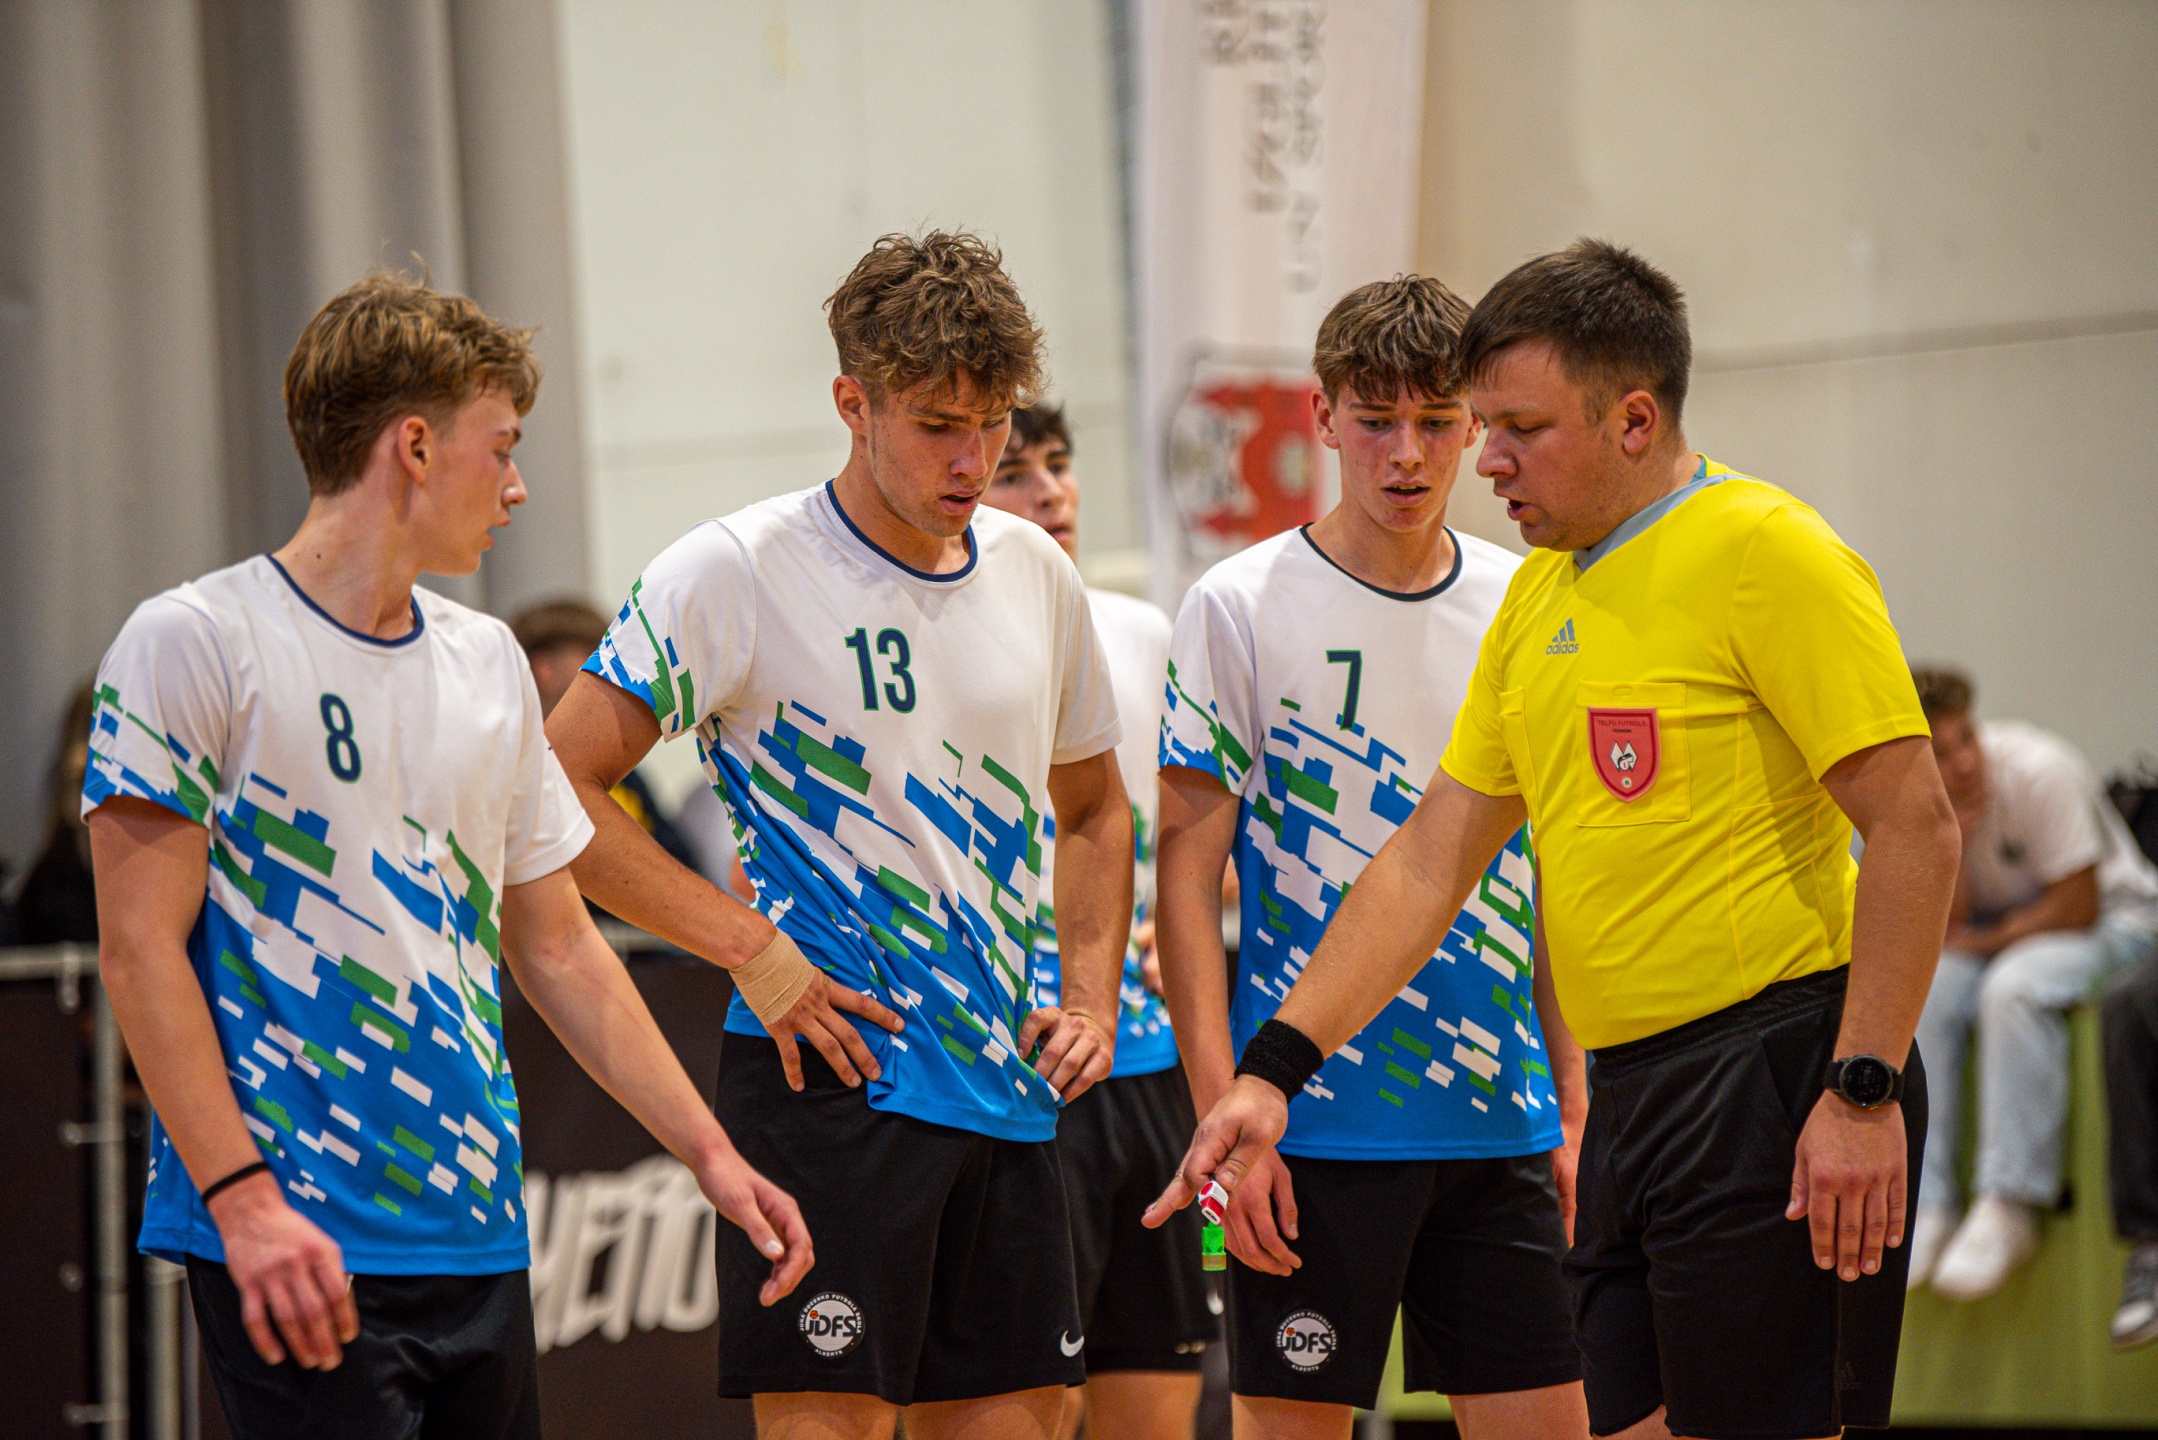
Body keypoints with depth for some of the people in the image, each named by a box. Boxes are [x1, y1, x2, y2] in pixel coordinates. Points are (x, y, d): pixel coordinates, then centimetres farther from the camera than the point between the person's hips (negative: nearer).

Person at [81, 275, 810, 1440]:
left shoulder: (487, 665, 16)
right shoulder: (193, 644, -5)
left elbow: (553, 944, 22)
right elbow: (141, 948, -9)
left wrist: (708, 1152, 17)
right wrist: (243, 1199, -18)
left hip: (476, 1243, 7)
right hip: (294, 1250, -7)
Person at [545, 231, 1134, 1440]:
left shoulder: (1037, 575, 11)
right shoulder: (741, 572, -8)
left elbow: (1093, 808, 26)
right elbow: (558, 793, -11)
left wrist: (1093, 1000, 11)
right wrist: (750, 946, -16)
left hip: (1005, 1091, 6)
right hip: (830, 1072, -6)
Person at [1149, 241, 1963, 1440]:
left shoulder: (1764, 552, -9)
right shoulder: (1539, 593, 16)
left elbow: (1916, 827, -14)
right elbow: (1428, 864, 19)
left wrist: (1864, 1091, -19)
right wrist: (1275, 1069, 12)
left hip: (1779, 1077, -8)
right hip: (1630, 1094, 8)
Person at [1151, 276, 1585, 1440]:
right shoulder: (1238, 609, -3)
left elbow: (1544, 878, 15)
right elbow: (1187, 873, -5)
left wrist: (1573, 1111, 10)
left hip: (1500, 1124, 4)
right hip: (1312, 1124, -4)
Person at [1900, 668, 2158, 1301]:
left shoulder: (2039, 772, -25)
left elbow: (2078, 908, -20)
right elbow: (1946, 920, -10)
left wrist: (1983, 941, -13)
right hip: (1997, 932, 5)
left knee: (2015, 988, -35)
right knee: (1922, 992, -25)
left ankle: (2010, 1211, -34)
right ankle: (1924, 1206, -24)